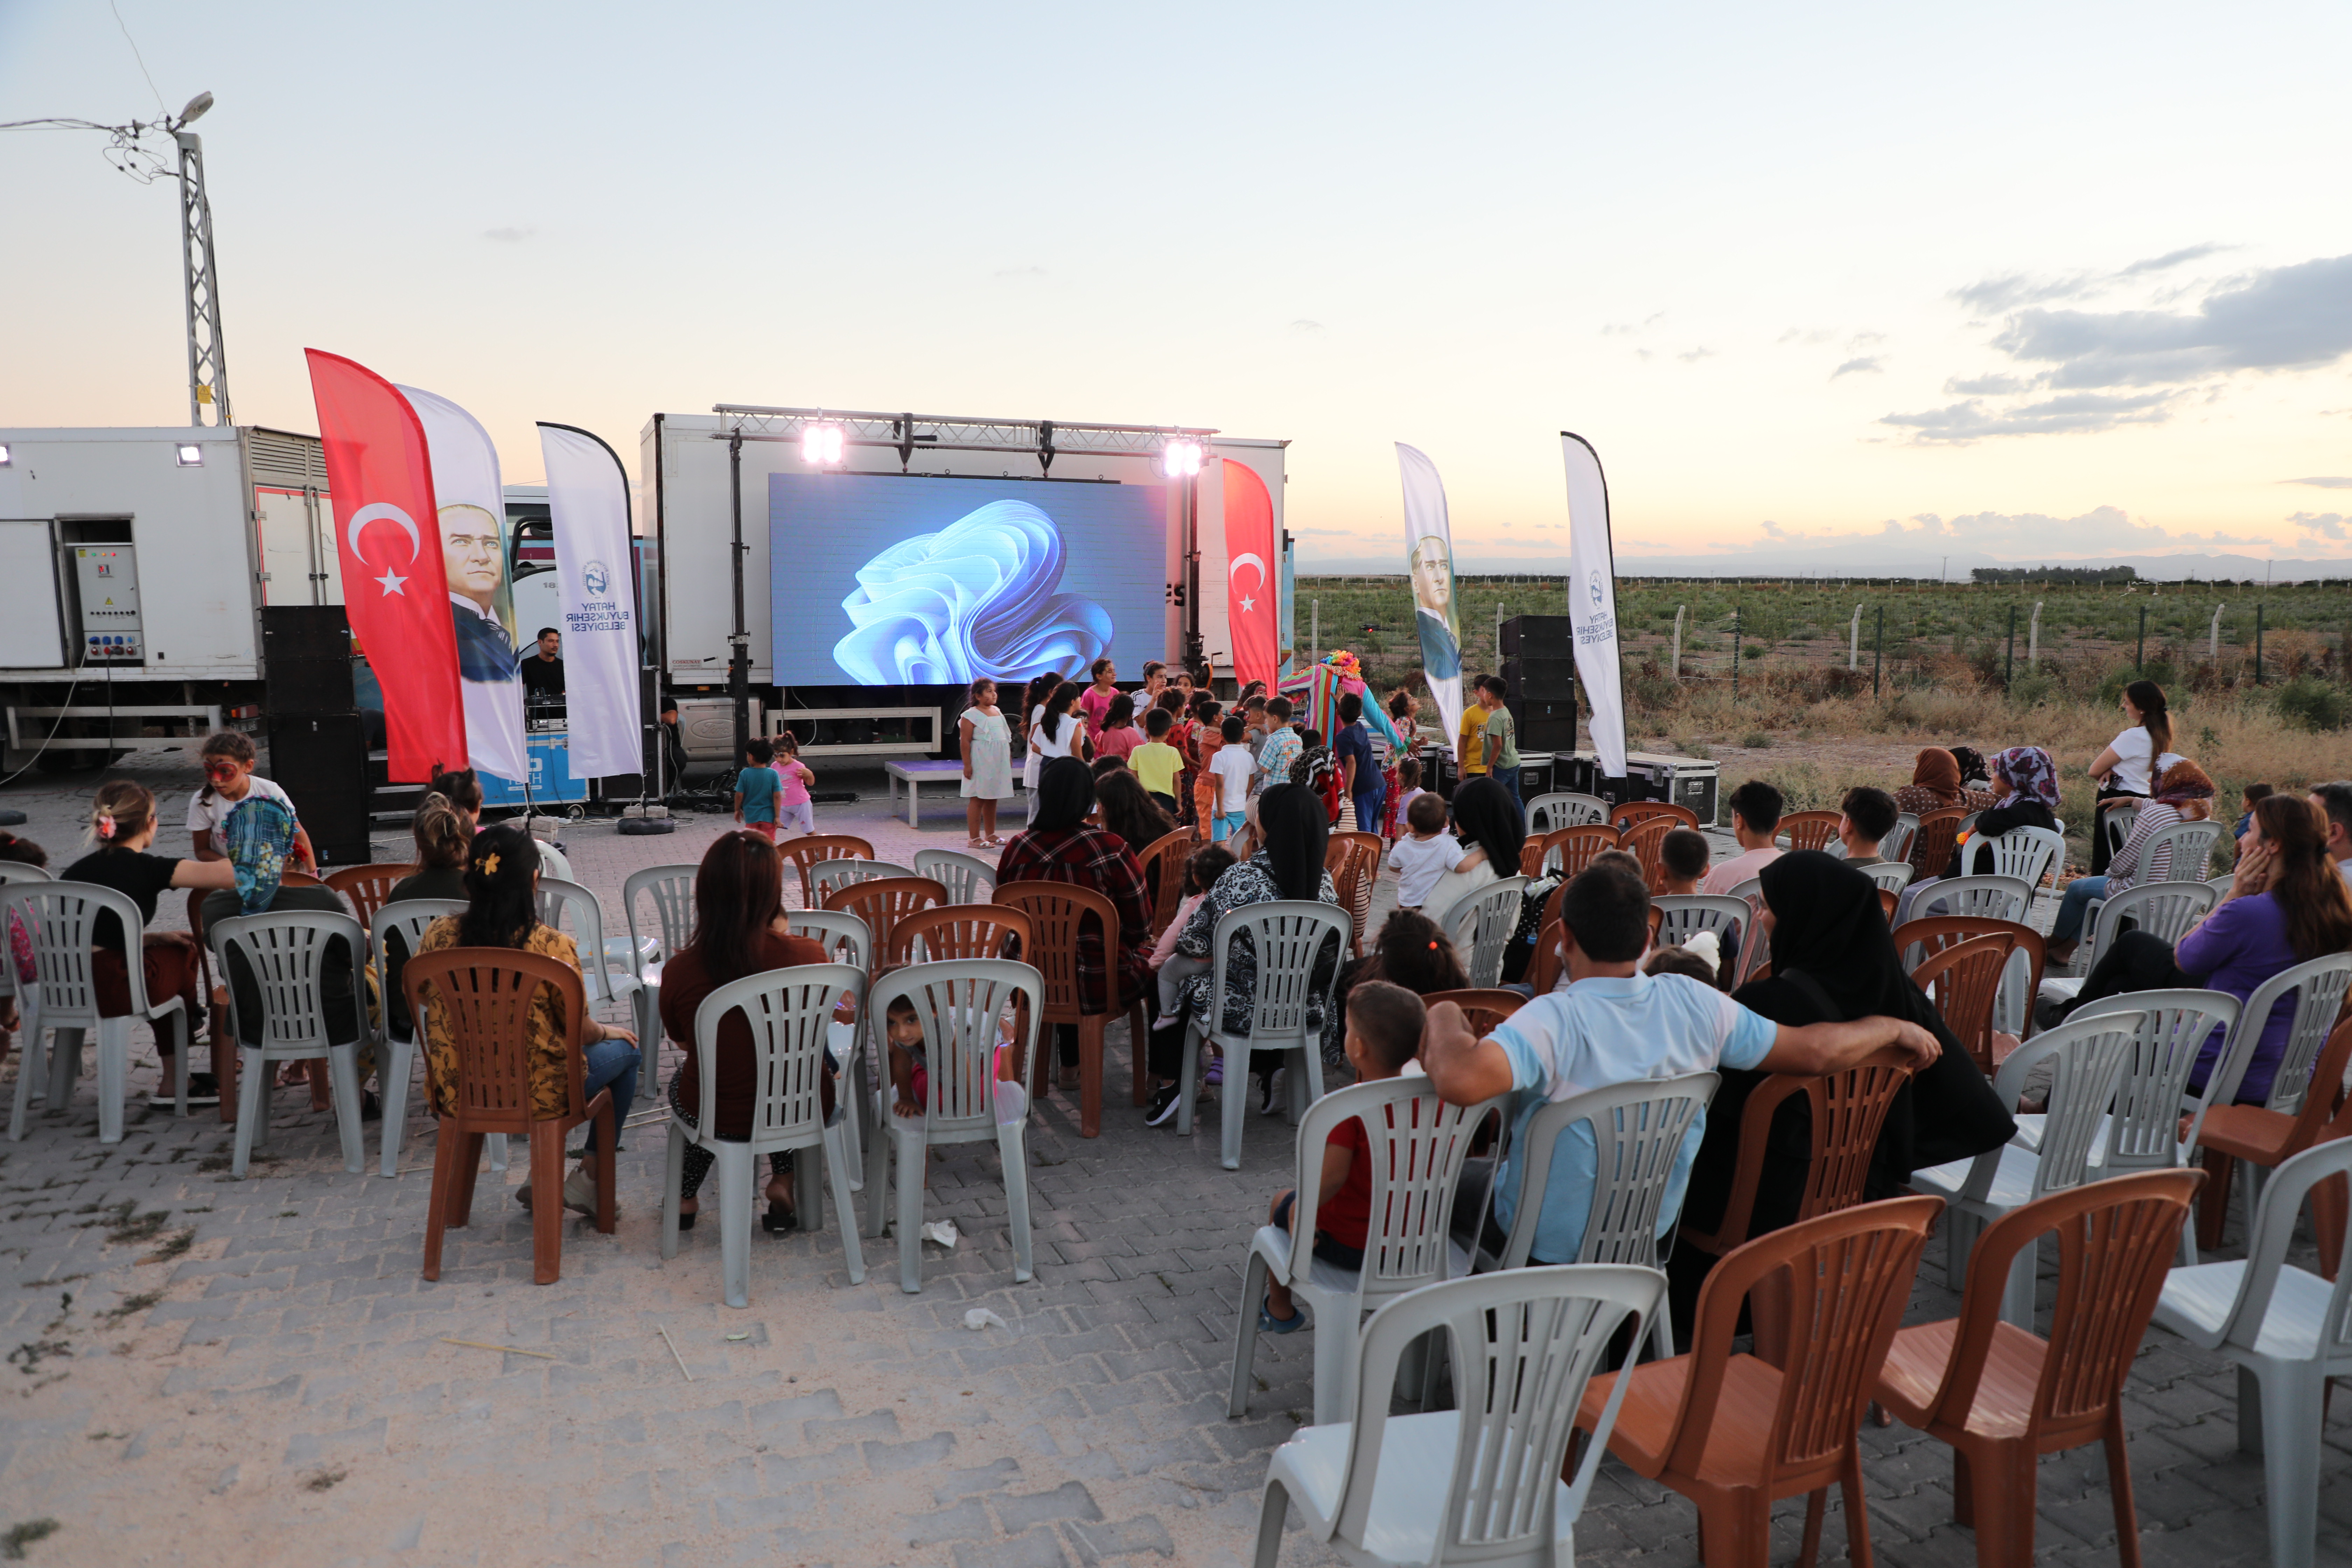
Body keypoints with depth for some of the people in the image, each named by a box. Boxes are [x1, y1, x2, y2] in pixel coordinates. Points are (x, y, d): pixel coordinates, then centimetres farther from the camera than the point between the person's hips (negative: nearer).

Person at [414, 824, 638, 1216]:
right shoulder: (551, 946, -22)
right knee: (624, 1051, 22)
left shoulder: (438, 936, -10)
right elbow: (581, 1032, -11)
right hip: (534, 1096, -5)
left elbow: (424, 1000, 8)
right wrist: (609, 1031, 14)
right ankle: (588, 1178, 21)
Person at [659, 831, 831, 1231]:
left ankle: (686, 1197, 45)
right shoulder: (810, 955, -19)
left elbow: (681, 1041, 1)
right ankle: (783, 1183, 30)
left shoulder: (679, 971, -19)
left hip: (720, 1118, 0)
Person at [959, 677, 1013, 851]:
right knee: (978, 800, -5)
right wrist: (967, 765, -17)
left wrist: (1009, 758, 17)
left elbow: (1005, 737, 20)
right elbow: (965, 741, -13)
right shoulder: (971, 715, -9)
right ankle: (974, 838, -2)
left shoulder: (997, 711, 14)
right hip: (980, 762, -7)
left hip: (998, 762, 7)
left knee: (992, 799, 12)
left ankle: (990, 835, 20)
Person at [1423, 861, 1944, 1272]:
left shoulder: (1552, 1021, -33)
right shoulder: (1694, 1004, -16)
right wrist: (1893, 1027, 12)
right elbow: (1817, 1051, -7)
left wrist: (1444, 1019, -27)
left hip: (1547, 1245, -5)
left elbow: (1461, 1079, -49)